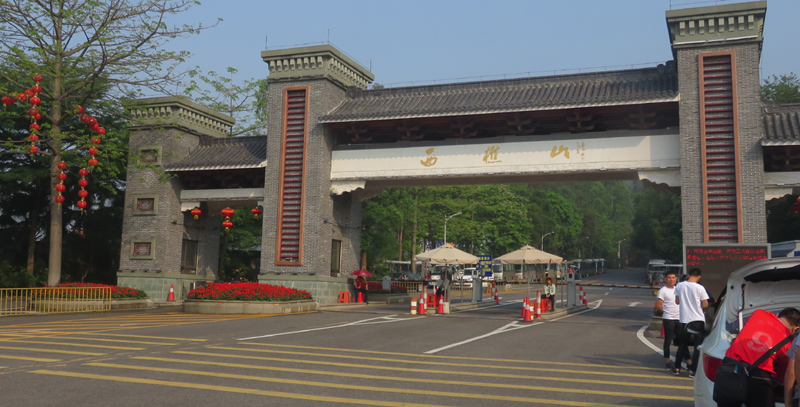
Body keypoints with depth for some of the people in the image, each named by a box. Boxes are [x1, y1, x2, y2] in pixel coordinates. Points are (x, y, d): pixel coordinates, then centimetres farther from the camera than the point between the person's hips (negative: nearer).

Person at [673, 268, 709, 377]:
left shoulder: (679, 286, -3)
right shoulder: (700, 288, -12)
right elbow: (705, 305, -7)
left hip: (684, 319, 4)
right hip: (697, 320, -4)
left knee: (682, 344, 17)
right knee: (698, 347, 5)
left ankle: (677, 368, 19)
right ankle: (692, 370, 1)